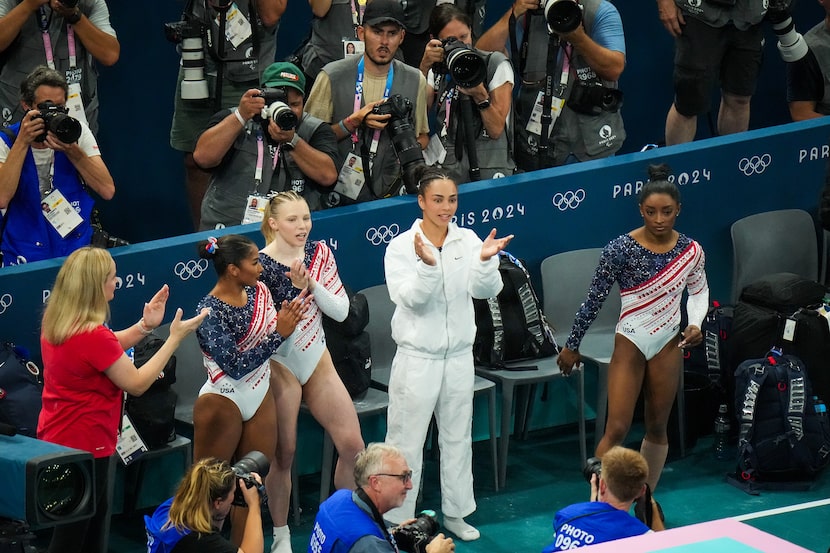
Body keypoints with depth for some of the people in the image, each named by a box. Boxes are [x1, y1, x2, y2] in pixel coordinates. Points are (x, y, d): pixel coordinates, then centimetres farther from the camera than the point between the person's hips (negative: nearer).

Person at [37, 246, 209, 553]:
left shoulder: (55, 321, 0)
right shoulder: (92, 334, -28)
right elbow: (136, 383, -19)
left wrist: (145, 327, 5)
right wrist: (174, 339, -14)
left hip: (55, 437, 9)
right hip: (86, 445, -9)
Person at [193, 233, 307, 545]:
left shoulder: (258, 292, 0)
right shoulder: (210, 311, -20)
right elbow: (235, 365, -25)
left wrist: (289, 317, -14)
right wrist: (279, 333, -27)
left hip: (260, 398, 7)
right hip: (223, 402, -7)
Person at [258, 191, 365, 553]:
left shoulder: (319, 253, 0)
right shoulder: (260, 265, -15)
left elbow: (341, 311, -5)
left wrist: (311, 284, -20)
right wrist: (295, 288, -26)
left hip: (318, 361, 5)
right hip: (279, 365, -5)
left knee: (352, 444, 1)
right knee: (283, 454, 2)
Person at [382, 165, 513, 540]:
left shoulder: (467, 240, -3)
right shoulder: (401, 247, -10)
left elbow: (486, 291, -12)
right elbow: (410, 298, -21)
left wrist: (485, 260, -32)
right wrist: (427, 266, -38)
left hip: (459, 355, 4)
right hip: (418, 357, -4)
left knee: (458, 438, 17)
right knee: (406, 442, 1)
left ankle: (456, 513, 32)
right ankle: (398, 520, 11)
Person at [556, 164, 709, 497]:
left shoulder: (691, 251, -5)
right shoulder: (620, 249, -16)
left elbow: (699, 290, 15)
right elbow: (595, 298, -8)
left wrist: (696, 323, -5)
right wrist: (572, 345, -2)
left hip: (668, 345, 4)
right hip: (630, 344, -3)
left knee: (657, 427, 13)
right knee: (616, 429, -8)